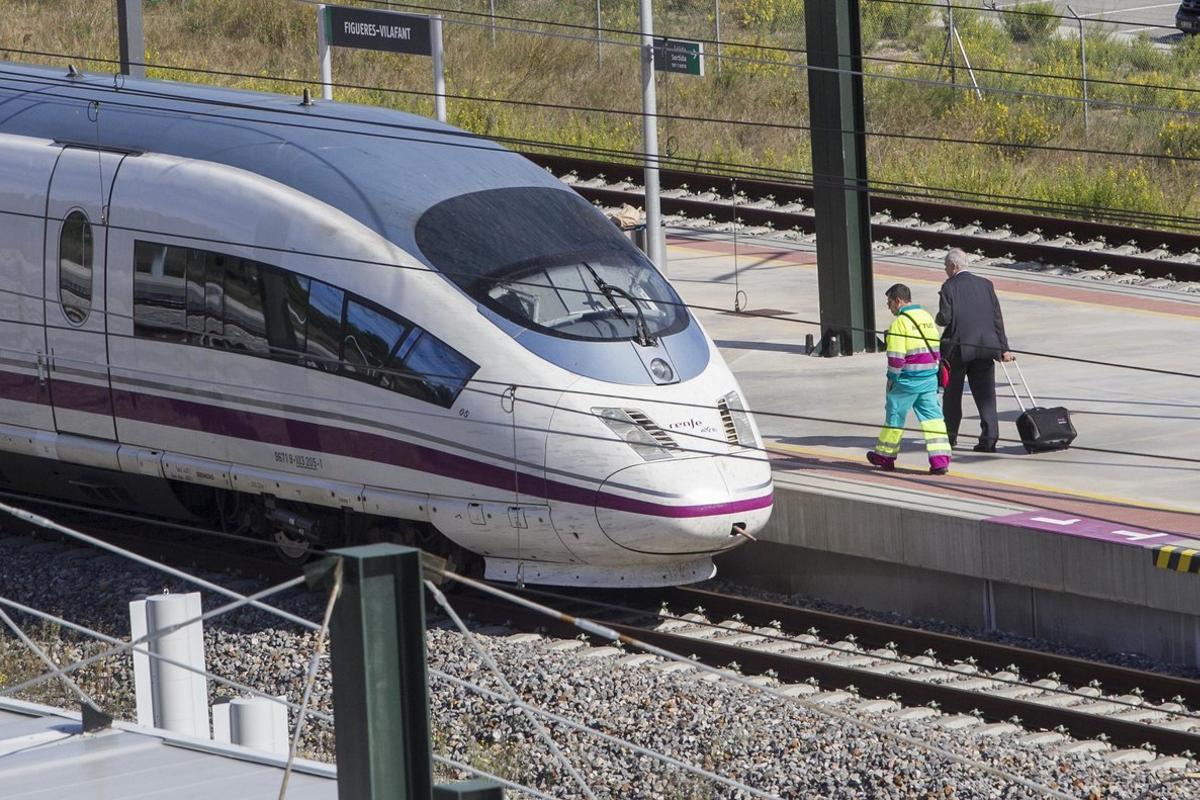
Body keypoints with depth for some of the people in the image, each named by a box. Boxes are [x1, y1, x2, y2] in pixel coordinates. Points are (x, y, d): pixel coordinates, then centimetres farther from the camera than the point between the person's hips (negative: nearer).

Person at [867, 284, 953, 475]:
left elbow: (896, 354, -16)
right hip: (930, 378, 6)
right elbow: (936, 347, 16)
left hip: (908, 378, -6)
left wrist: (892, 378, -6)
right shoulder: (927, 317, 10)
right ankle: (940, 460, -6)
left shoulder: (900, 321, -14)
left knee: (895, 415, 9)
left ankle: (885, 455, 23)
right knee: (932, 416, 3)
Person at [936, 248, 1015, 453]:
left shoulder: (949, 287, -7)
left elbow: (944, 317, -14)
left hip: (958, 347, -3)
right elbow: (997, 319, 5)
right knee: (985, 394, 2)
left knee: (952, 392, 13)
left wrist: (938, 319, 11)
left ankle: (950, 434, 21)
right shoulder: (985, 285, 6)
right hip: (985, 347, 3)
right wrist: (1003, 349, 8)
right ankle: (989, 438, -8)